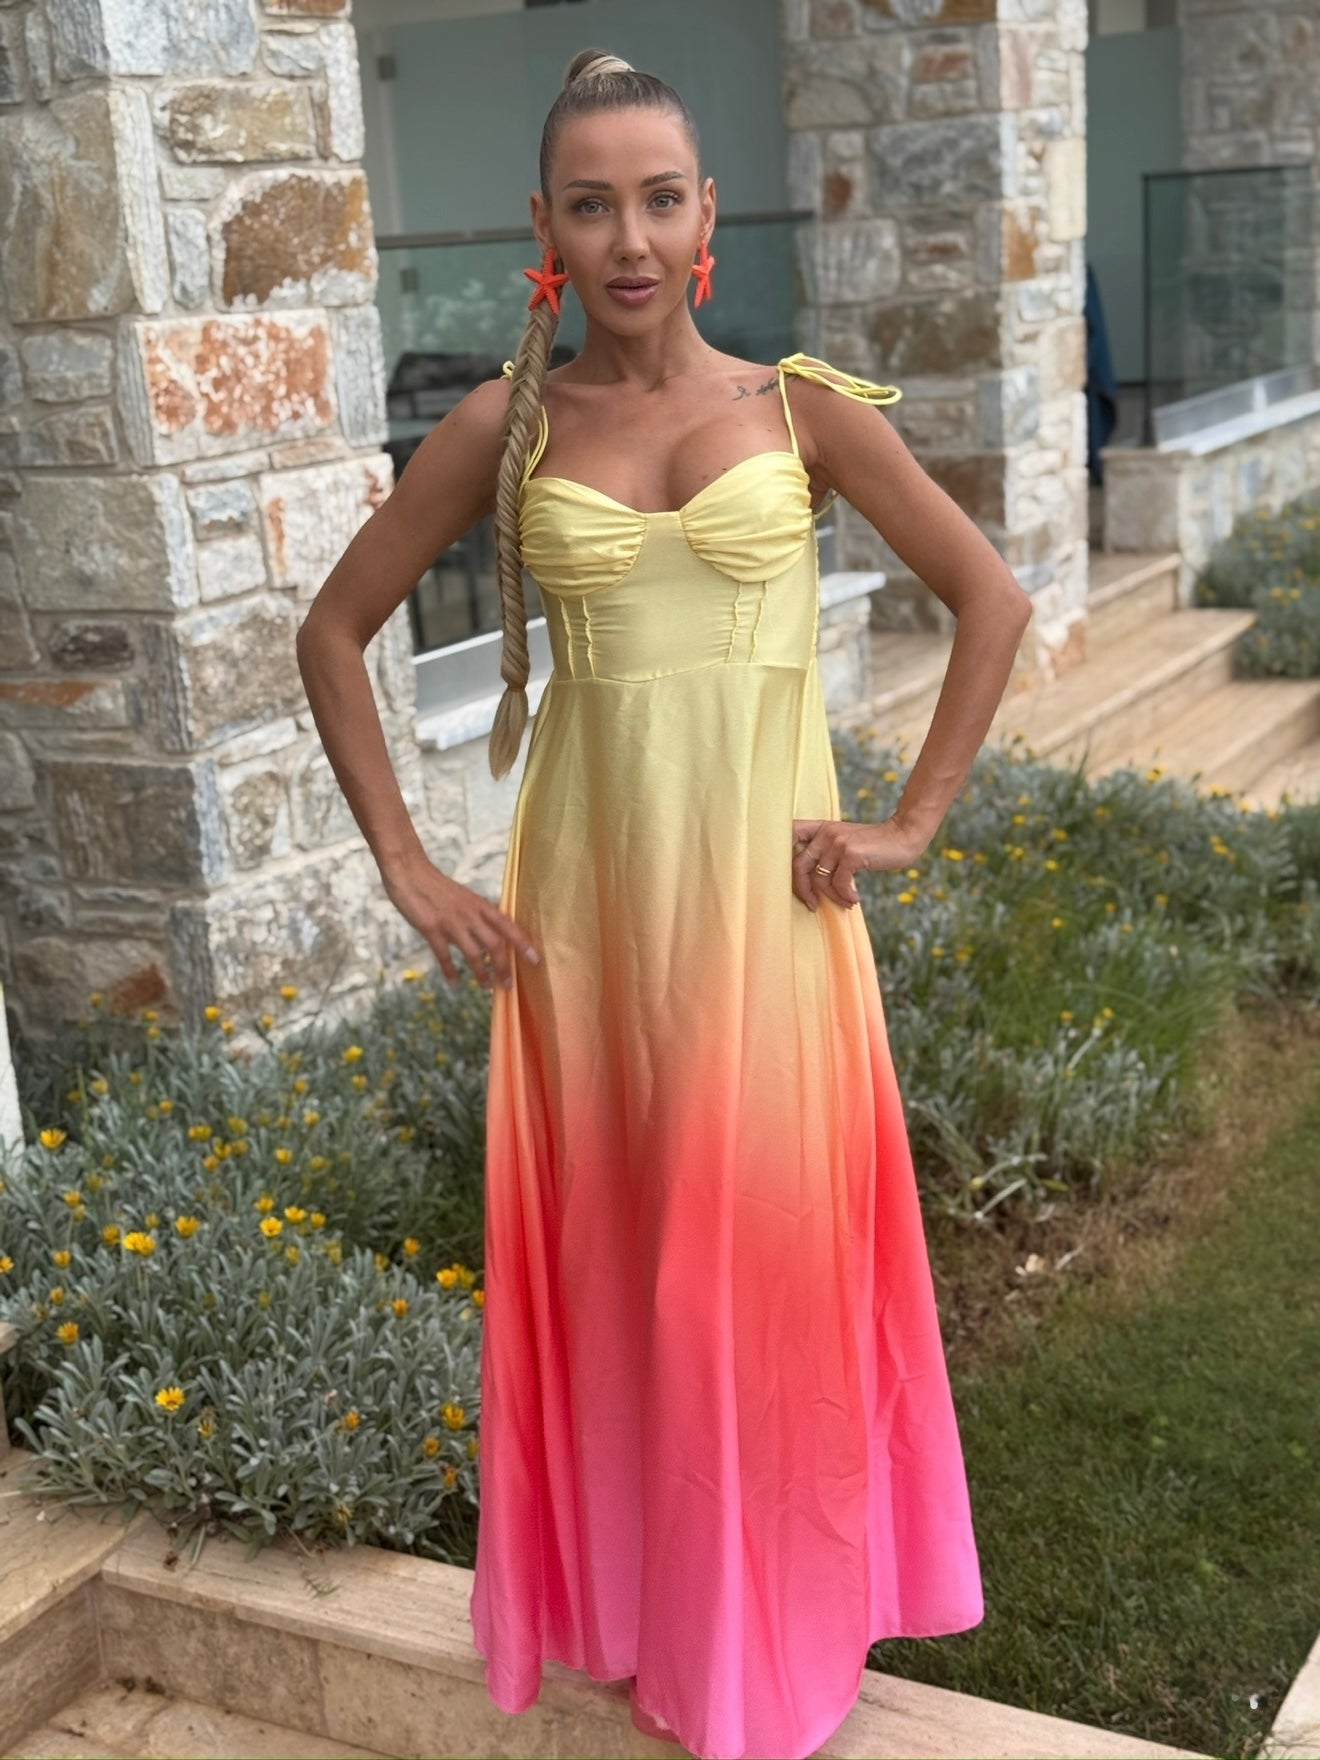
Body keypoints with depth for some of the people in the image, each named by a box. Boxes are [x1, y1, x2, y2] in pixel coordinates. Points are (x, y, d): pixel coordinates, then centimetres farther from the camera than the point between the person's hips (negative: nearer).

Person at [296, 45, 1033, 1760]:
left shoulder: (803, 407, -1)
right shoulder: (505, 427, 0)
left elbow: (993, 597, 3)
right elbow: (335, 629, 6)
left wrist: (912, 821, -3)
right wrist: (407, 866, 0)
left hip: (764, 883, -1)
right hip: (587, 886, 1)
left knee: (769, 1245, 8)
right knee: (608, 1244, 11)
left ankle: (780, 1609, 30)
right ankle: (633, 1592, 32)